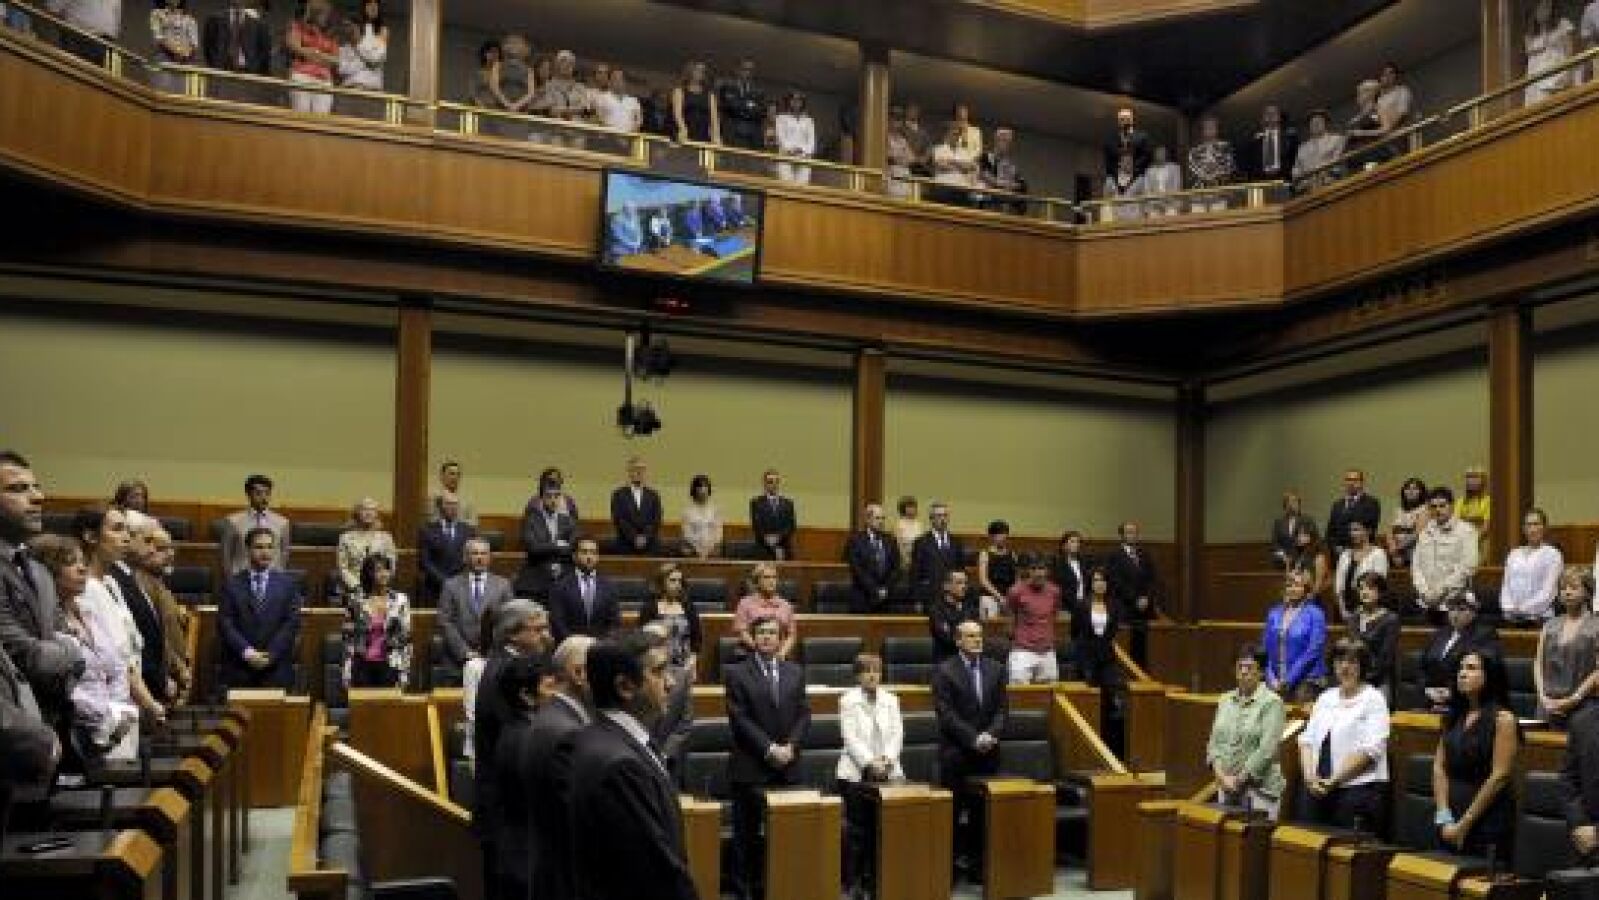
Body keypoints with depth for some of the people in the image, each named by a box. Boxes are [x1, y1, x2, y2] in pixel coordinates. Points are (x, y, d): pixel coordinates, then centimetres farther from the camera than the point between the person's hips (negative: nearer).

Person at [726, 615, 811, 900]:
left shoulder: (795, 672, 13)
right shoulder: (738, 673, 0)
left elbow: (804, 714, 9)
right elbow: (740, 719, -7)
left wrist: (791, 746, -6)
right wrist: (769, 749, -13)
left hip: (788, 767, 3)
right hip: (750, 769, -3)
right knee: (747, 833, 2)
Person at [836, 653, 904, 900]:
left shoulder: (891, 700, 11)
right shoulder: (848, 700, -1)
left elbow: (897, 734, 5)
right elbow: (850, 738, -8)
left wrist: (886, 759, -10)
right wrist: (870, 763, -16)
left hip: (888, 772, 3)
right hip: (857, 773, -3)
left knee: (881, 827, 0)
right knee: (856, 828, -1)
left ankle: (874, 878, 10)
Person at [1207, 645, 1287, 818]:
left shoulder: (1272, 702, -7)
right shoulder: (1226, 700, 10)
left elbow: (1266, 749, -14)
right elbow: (1214, 741, 9)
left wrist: (1239, 779, -13)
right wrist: (1221, 775, -5)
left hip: (1259, 789, -5)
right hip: (1225, 788, 5)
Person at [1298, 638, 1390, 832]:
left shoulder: (1373, 699, -1)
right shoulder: (1326, 697, 17)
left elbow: (1370, 750, -11)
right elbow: (1307, 740, 13)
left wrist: (1333, 780, -14)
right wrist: (1310, 775, -4)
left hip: (1358, 789, -5)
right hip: (1317, 789, 5)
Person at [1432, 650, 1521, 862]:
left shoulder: (1503, 719, -7)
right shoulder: (1453, 717, 10)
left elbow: (1499, 777, -12)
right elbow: (1439, 768, 7)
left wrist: (1464, 824, -11)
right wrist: (1444, 817, -4)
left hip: (1488, 823, -5)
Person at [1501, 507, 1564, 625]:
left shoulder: (1552, 554, 3)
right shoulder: (1514, 554, 17)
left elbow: (1548, 591, -6)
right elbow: (1506, 585, 13)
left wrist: (1523, 609, -13)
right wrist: (1508, 609, -4)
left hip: (1537, 618, -4)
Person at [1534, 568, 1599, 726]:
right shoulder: (1549, 626, 13)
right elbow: (1538, 663, 11)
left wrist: (1573, 699, -10)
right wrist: (1543, 697, -1)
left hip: (1583, 706, -4)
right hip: (1549, 705, 4)